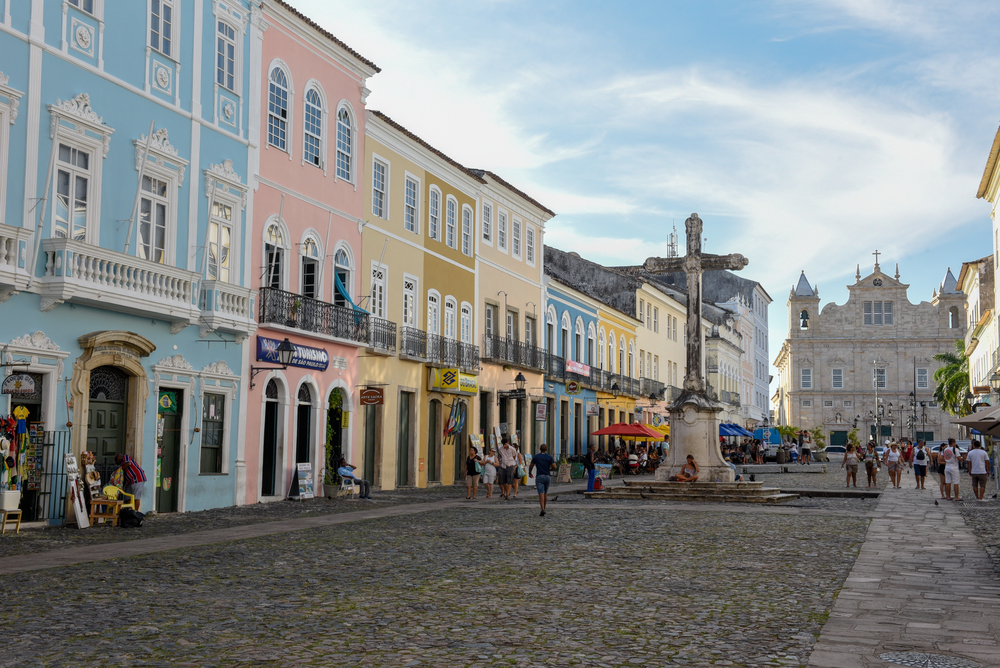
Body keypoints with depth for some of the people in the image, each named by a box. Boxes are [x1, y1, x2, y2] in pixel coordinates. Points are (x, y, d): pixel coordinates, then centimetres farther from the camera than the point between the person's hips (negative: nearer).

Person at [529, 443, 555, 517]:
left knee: (541, 494, -11)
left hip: (539, 477, -2)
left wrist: (529, 473, 31)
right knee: (545, 493, 20)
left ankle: (542, 510, -26)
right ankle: (544, 509, 28)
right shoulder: (549, 457, 2)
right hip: (547, 477, 2)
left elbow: (531, 466, 11)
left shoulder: (535, 457, 2)